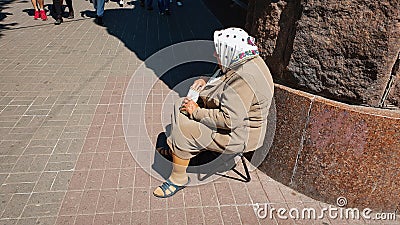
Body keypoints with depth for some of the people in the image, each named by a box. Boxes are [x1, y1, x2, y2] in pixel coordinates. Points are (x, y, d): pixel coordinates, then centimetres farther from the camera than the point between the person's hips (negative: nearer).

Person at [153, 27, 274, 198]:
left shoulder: (244, 78, -31)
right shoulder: (243, 61, 2)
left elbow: (229, 120, -33)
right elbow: (223, 81, 21)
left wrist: (196, 112, -22)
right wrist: (206, 81, 2)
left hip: (238, 135, -11)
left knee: (182, 131, -16)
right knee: (182, 105, 11)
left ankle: (178, 179, 4)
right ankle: (176, 150, 25)